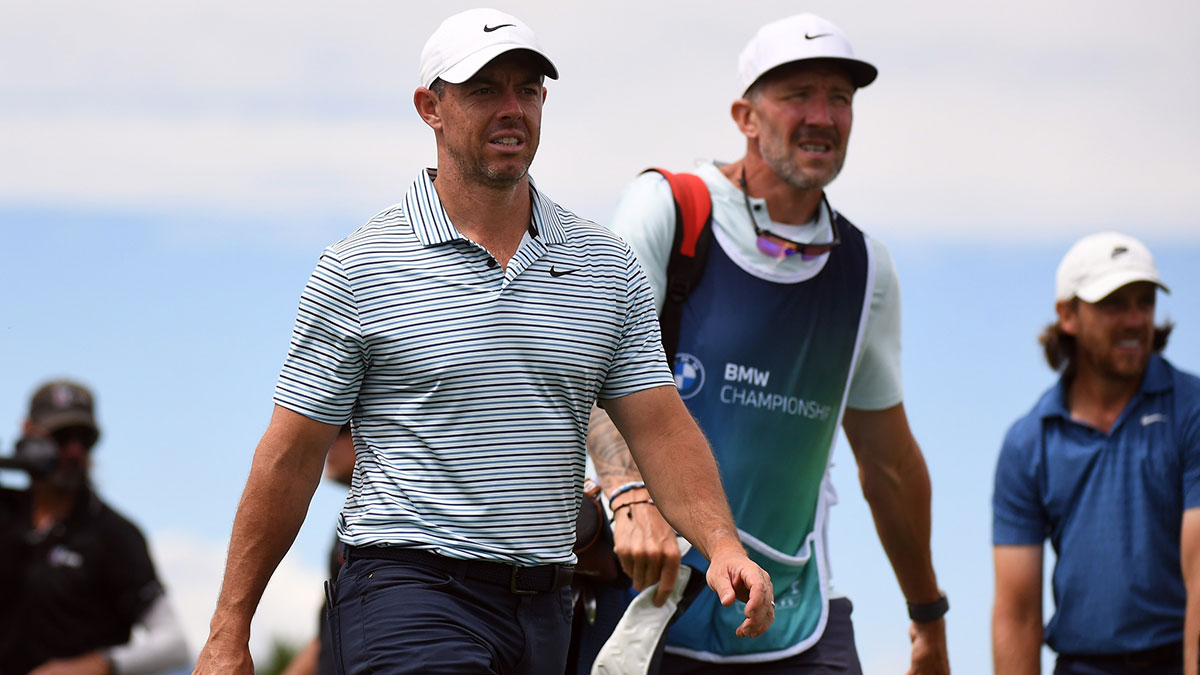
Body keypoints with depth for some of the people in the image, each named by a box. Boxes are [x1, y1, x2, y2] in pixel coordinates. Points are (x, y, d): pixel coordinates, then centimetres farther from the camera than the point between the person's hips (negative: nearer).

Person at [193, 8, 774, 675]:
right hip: (408, 590, -5)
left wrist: (722, 543, -14)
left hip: (546, 609, 5)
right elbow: (291, 457, 1)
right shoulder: (359, 269, -2)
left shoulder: (606, 266, 10)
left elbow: (662, 427, 6)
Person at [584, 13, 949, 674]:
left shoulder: (863, 268, 11)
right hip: (646, 595, -3)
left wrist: (929, 619, 28)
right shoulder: (666, 207, -3)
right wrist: (631, 495, -36)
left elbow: (888, 458, 22)